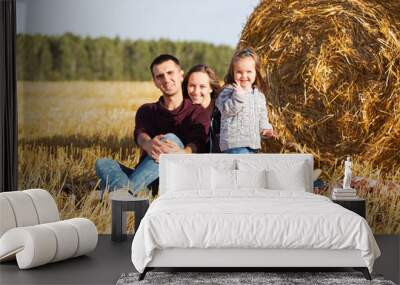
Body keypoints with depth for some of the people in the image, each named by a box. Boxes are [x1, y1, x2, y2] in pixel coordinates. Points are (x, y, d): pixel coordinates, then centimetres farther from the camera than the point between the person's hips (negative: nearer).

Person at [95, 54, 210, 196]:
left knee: (171, 138, -29)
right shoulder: (146, 110, 20)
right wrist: (148, 144, -30)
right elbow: (140, 134, -3)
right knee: (102, 163, -19)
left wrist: (181, 154, -36)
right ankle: (125, 190, -53)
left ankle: (123, 189, -44)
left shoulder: (198, 113, 11)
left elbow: (197, 144, -10)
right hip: (145, 179, 3)